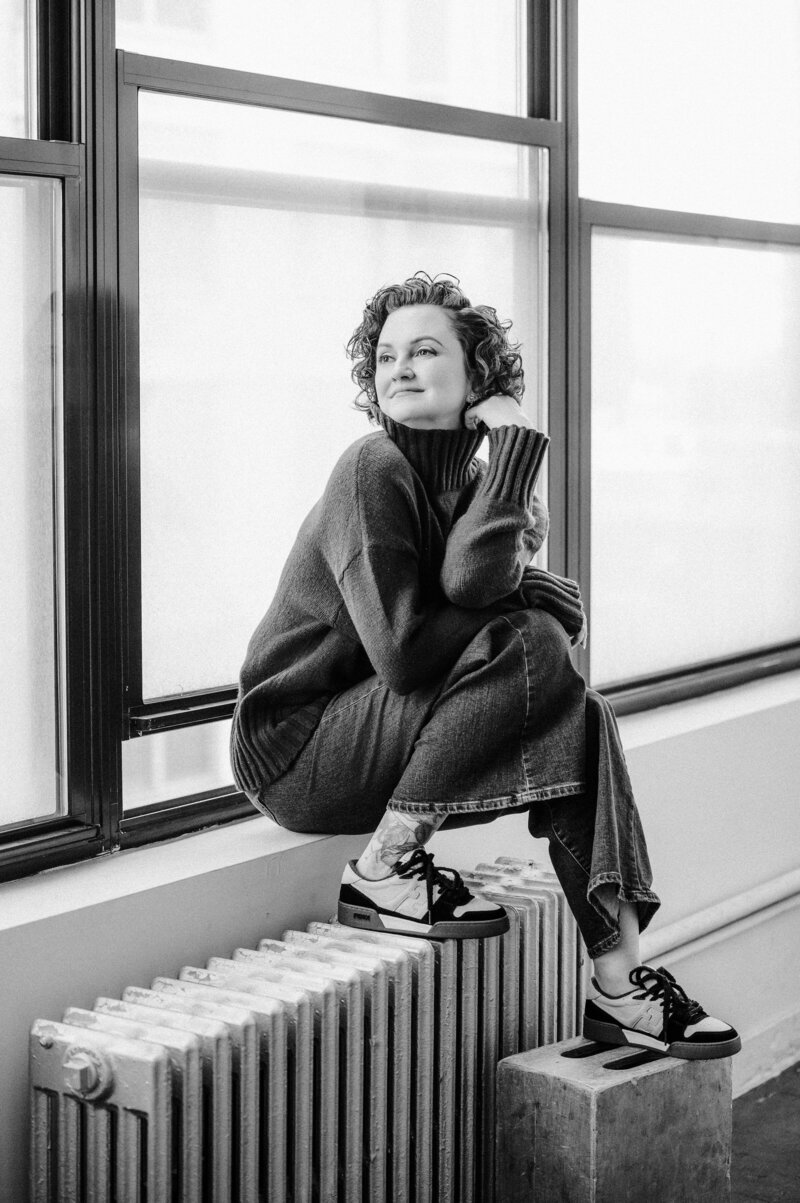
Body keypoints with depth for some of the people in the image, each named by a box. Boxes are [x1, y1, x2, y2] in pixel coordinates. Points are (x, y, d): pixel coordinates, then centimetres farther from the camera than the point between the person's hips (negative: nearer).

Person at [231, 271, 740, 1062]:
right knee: (531, 644, -22)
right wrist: (522, 600, -9)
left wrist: (515, 455, -19)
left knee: (577, 717, -12)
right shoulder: (373, 471, -16)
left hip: (381, 732, 8)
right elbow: (403, 652, -22)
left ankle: (619, 981, -16)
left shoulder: (473, 479, 9)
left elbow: (468, 590, -11)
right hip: (293, 744, -8)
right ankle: (384, 869, -18)